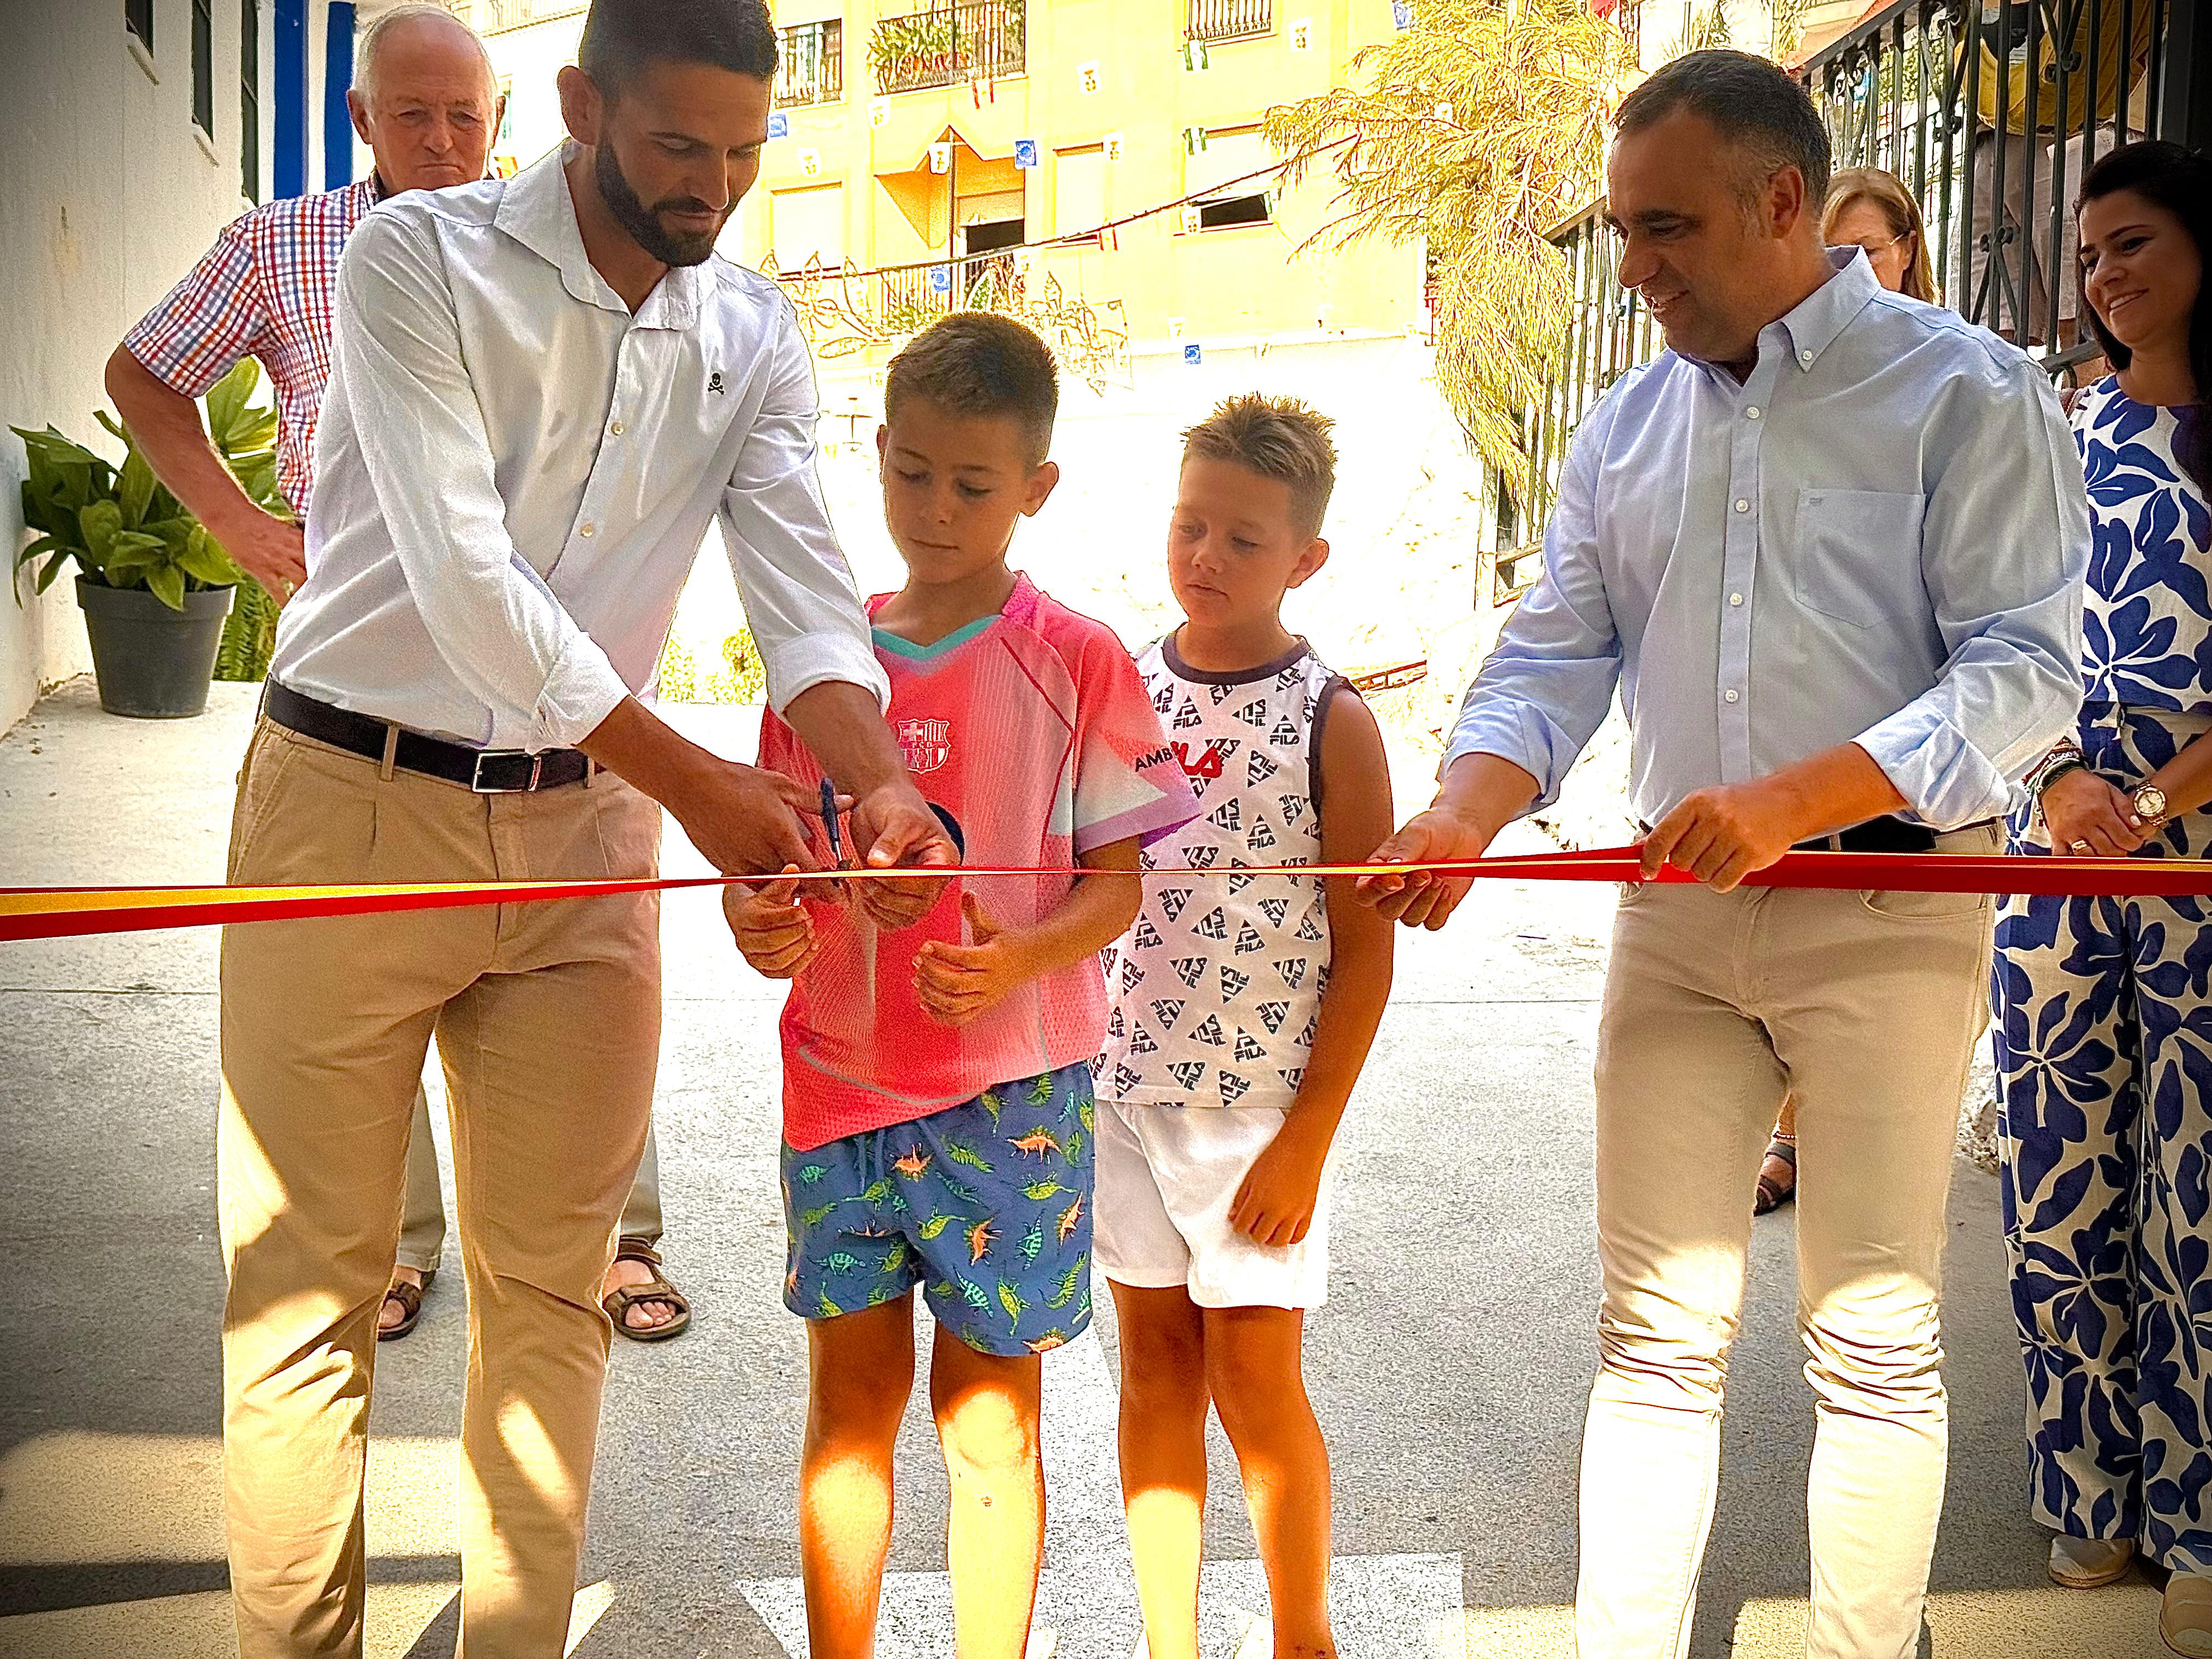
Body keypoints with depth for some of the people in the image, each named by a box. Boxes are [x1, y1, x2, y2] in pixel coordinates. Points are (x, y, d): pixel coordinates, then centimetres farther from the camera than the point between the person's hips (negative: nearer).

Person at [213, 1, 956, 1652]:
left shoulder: (754, 338, 6)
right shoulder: (422, 259, -8)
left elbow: (806, 586, -4)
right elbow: (465, 574, -18)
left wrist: (879, 778, -24)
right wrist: (689, 777, -22)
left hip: (583, 829, 4)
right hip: (355, 801, -4)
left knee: (552, 1282, 9)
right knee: (305, 1279, 2)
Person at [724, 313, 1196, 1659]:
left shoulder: (1077, 661, -5)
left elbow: (1116, 882, -4)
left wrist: (1022, 958, -23)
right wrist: (763, 920, -9)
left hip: (1008, 1087, -3)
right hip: (839, 1074, 4)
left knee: (987, 1408, 6)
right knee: (850, 1395, 12)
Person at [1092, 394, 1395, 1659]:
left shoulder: (1330, 721, -8)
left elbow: (1366, 949, -8)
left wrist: (1307, 1141, -11)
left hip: (1261, 1099, -4)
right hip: (1124, 1079, 4)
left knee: (1257, 1383, 3)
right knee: (1156, 1362, 12)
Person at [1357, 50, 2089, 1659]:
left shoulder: (1967, 392, -3)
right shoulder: (1627, 427, 13)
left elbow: (2027, 670, -11)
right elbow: (1554, 659, 10)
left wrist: (1793, 800, -23)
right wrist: (1467, 811, -11)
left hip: (1888, 908, -4)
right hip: (1677, 912, 5)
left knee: (1874, 1338, 3)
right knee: (1656, 1329, 6)